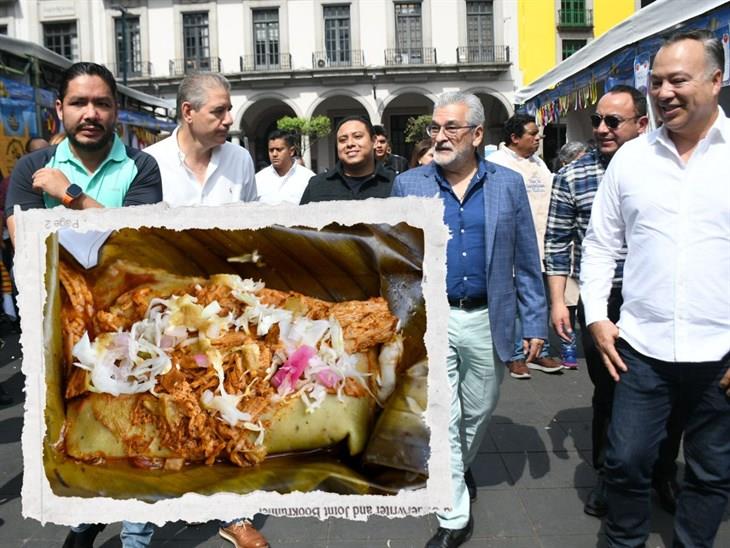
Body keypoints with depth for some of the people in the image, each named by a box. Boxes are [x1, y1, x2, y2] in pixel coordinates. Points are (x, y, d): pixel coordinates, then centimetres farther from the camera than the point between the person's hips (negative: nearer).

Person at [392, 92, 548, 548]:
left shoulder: (509, 184, 0)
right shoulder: (409, 185, 0)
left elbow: (526, 262, 2)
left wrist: (535, 321, 0)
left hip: (488, 320, 1)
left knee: (479, 411, 18)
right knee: (441, 417, 4)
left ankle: (460, 467, 49)